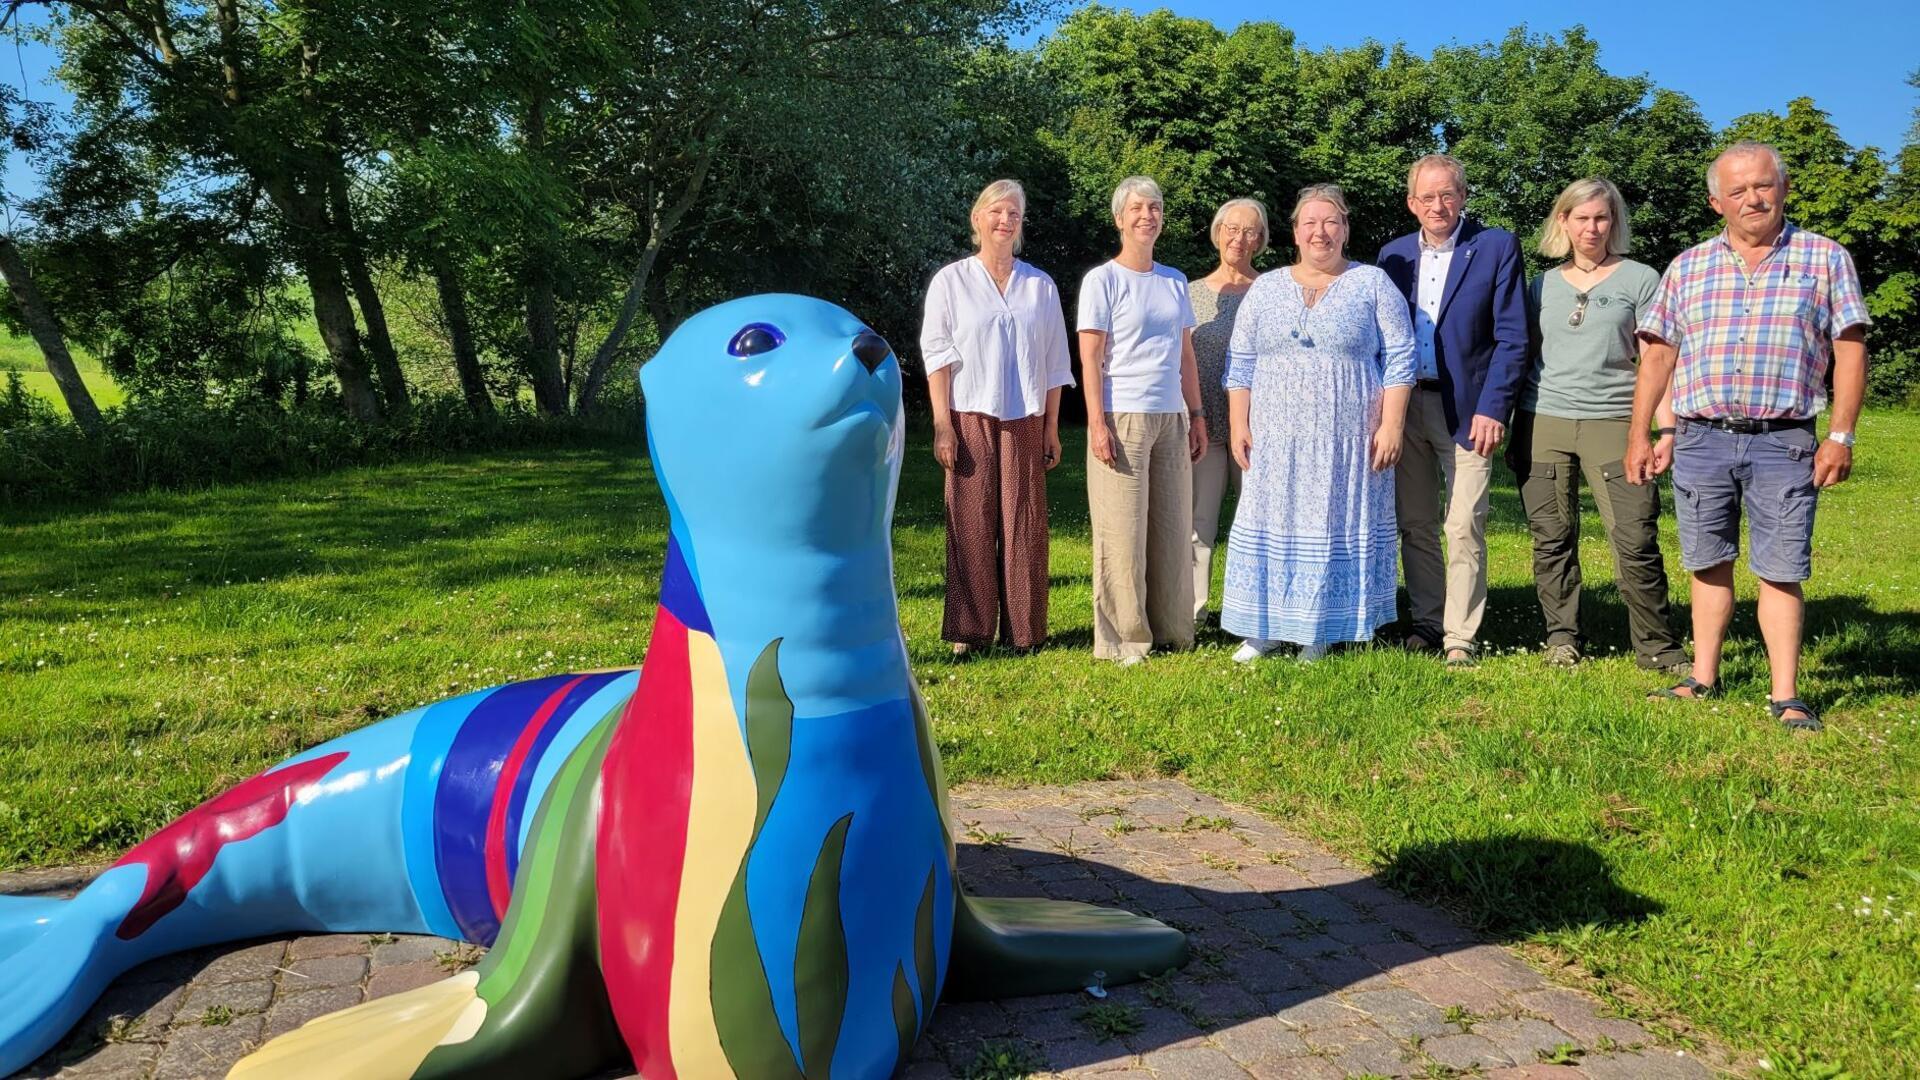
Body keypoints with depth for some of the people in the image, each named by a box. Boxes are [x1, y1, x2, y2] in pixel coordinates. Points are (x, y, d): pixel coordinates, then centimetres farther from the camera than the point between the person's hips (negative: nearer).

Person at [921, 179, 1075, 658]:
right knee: (971, 523, -3)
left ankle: (1023, 629, 9)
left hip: (1024, 420, 2)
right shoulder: (951, 281, 6)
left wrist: (1052, 428, 9)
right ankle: (969, 630, 4)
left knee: (1024, 524, 1)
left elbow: (1055, 363, 14)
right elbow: (937, 354, 1)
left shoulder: (1041, 286, 13)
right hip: (971, 417, -2)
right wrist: (942, 425, -7)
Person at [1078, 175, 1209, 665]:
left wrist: (1196, 415, 13)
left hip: (1171, 418, 6)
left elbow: (1186, 355, 18)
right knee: (1122, 532, -5)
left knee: (1173, 528, 8)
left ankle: (1172, 631, 17)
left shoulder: (1174, 281, 15)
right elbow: (1090, 358, -7)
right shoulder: (1102, 280, -2)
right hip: (1123, 417, -6)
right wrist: (1097, 424, -14)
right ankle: (1122, 639, 3)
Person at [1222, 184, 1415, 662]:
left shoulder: (1372, 284, 3)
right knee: (1274, 528, 4)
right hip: (1277, 439, 2)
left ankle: (1320, 631, 12)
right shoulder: (1266, 288, 10)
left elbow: (1399, 359, -1)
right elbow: (1241, 365, 10)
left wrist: (1391, 425, -8)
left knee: (1338, 530, 2)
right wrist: (1239, 426, 2)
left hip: (1348, 441, -2)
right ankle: (1267, 627, 14)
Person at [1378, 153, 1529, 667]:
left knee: (1464, 529, -4)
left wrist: (1493, 409, -13)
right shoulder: (1394, 254, 11)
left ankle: (1461, 636, 5)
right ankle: (1427, 623, 21)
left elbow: (1512, 338, -5)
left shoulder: (1497, 247, -1)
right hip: (1404, 406, 4)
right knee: (1415, 526, 9)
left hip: (1466, 408, -4)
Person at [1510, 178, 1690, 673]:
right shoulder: (1542, 285, 14)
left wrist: (1667, 428, -7)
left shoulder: (1640, 279, 6)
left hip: (1612, 422, -2)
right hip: (1542, 422, 3)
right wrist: (1513, 429, 13)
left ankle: (1657, 646, 2)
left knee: (1636, 540, -9)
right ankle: (1561, 637, 15)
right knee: (1551, 539, 3)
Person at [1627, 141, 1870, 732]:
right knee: (1708, 565, 10)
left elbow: (1850, 350, 2)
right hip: (1701, 440, 2)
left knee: (1781, 570, -1)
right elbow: (1658, 354, 11)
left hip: (1784, 443, -2)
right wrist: (1639, 434, 6)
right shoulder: (1687, 267, 11)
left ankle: (1786, 696, 6)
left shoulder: (1825, 258, 5)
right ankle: (1704, 678, 20)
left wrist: (1840, 435, -6)